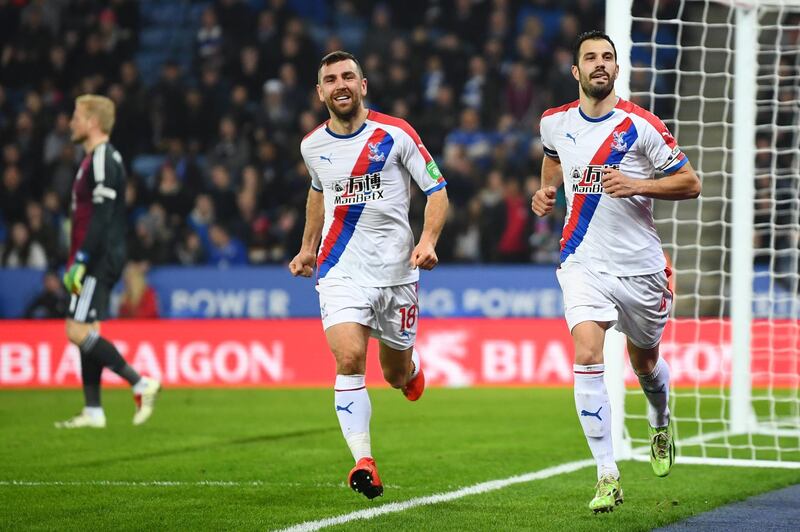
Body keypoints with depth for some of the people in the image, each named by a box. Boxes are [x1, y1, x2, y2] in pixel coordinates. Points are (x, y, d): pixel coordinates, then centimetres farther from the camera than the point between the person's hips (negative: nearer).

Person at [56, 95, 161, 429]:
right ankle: (93, 412, 10)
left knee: (78, 331, -14)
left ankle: (141, 385, -14)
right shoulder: (95, 159, 17)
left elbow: (102, 218, -21)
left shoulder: (103, 161, -14)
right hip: (98, 262, 10)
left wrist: (80, 261, -23)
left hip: (100, 261, -10)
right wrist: (77, 262, 21)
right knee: (85, 330, 9)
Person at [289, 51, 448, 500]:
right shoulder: (313, 146, 5)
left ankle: (410, 369, 51)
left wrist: (428, 240, -18)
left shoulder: (396, 134, -6)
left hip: (396, 269, -1)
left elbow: (437, 190, -3)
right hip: (340, 269, 1)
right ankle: (363, 462, -21)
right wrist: (308, 247, 26)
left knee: (397, 375, 11)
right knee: (349, 359, -21)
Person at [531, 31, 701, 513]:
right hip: (584, 261, 1)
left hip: (640, 265, -1)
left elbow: (691, 183, -6)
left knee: (645, 361, 16)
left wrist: (637, 185, -19)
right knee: (587, 357, -18)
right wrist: (546, 192, 8)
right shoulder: (556, 123, 2)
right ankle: (608, 477, -16)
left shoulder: (641, 125, -9)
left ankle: (661, 425, 52)